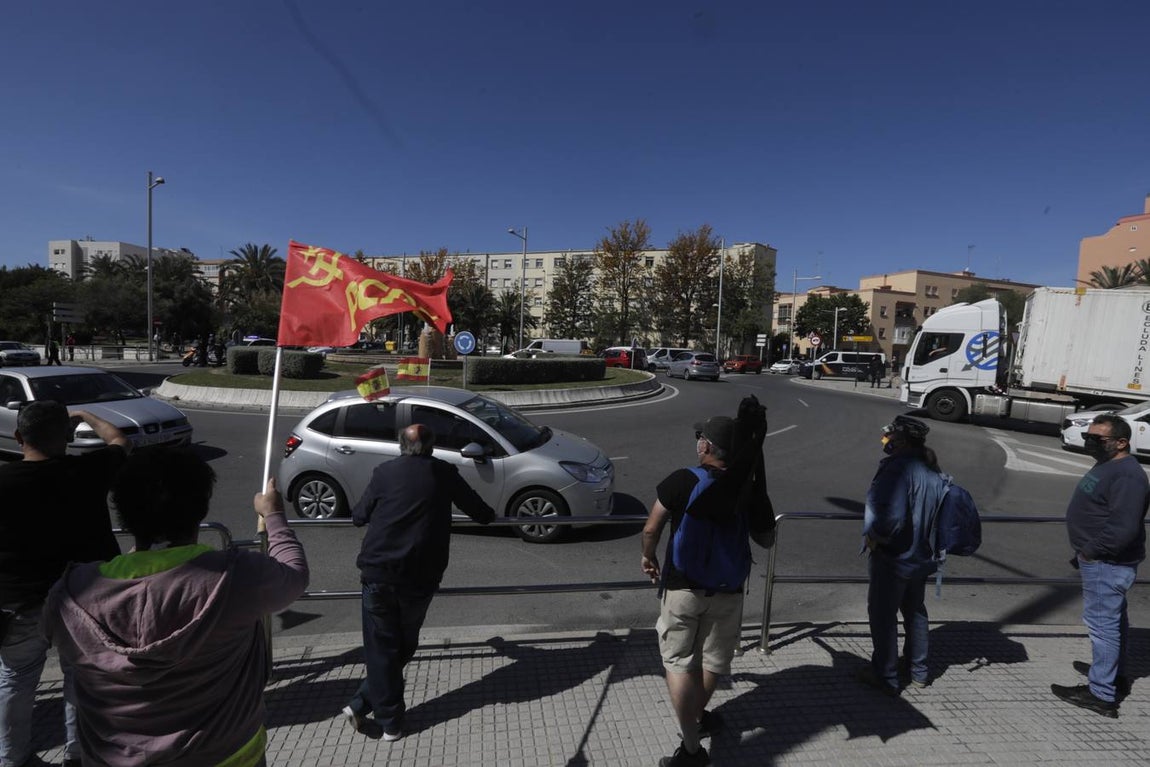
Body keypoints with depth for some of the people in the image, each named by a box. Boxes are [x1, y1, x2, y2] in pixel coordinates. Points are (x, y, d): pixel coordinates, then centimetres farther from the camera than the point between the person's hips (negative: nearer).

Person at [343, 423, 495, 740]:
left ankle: (390, 721, 18)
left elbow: (359, 517, 13)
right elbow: (479, 512, 11)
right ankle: (362, 704, 20)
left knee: (382, 646, 13)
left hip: (378, 572, 0)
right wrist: (490, 515, 34)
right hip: (420, 577, 0)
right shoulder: (444, 473, 4)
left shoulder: (384, 471, 4)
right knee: (404, 644, 20)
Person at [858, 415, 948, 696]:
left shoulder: (898, 468, -25)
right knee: (915, 612, 23)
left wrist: (874, 536, -18)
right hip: (922, 556, 8)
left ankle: (885, 677, 19)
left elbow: (891, 516, -33)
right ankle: (918, 672, 37)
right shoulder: (933, 473, 2)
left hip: (892, 557, -8)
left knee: (883, 615, 7)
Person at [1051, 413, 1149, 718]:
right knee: (1113, 620, 23)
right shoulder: (1108, 466, 11)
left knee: (1102, 623, -3)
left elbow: (1124, 529, -29)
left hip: (1108, 563, -11)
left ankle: (1102, 694, 7)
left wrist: (1091, 551, -19)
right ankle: (1114, 673, 40)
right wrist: (1088, 551, 19)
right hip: (1104, 560, 11)